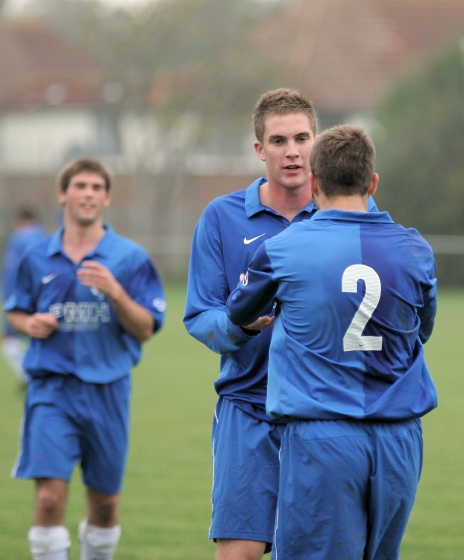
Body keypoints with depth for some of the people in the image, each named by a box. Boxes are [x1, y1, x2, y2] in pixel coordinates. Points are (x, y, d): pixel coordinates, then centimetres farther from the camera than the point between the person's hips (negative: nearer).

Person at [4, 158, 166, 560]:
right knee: (49, 496, -14)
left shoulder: (130, 258, 0)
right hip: (52, 388, 0)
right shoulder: (38, 259, 6)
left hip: (106, 388, 0)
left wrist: (115, 292, -20)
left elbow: (145, 329, -3)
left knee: (105, 503, 10)